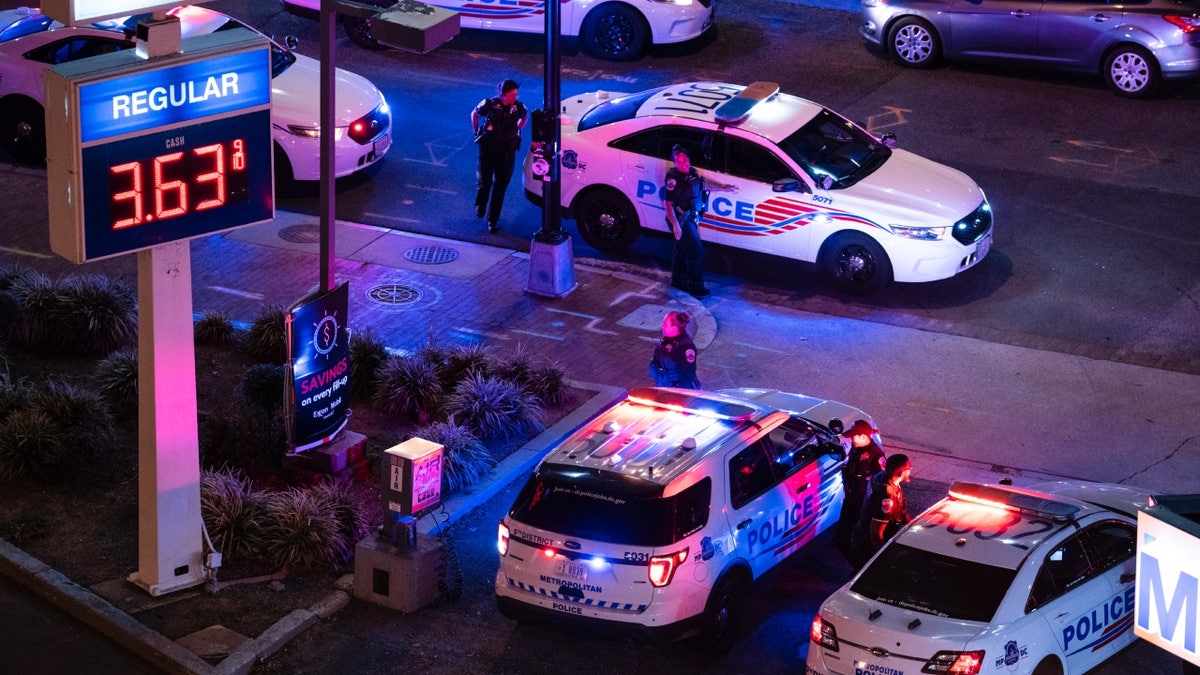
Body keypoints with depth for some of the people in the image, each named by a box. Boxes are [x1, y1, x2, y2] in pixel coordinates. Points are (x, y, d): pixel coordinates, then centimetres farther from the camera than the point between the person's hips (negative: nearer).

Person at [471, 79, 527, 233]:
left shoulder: (518, 107, -7)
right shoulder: (490, 105, -13)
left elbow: (524, 118, 18)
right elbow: (474, 114, 7)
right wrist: (476, 132, 7)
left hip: (507, 152, 2)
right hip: (488, 150, -2)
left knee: (500, 187, 6)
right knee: (484, 182, 1)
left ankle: (493, 221, 17)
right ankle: (480, 207, 34)